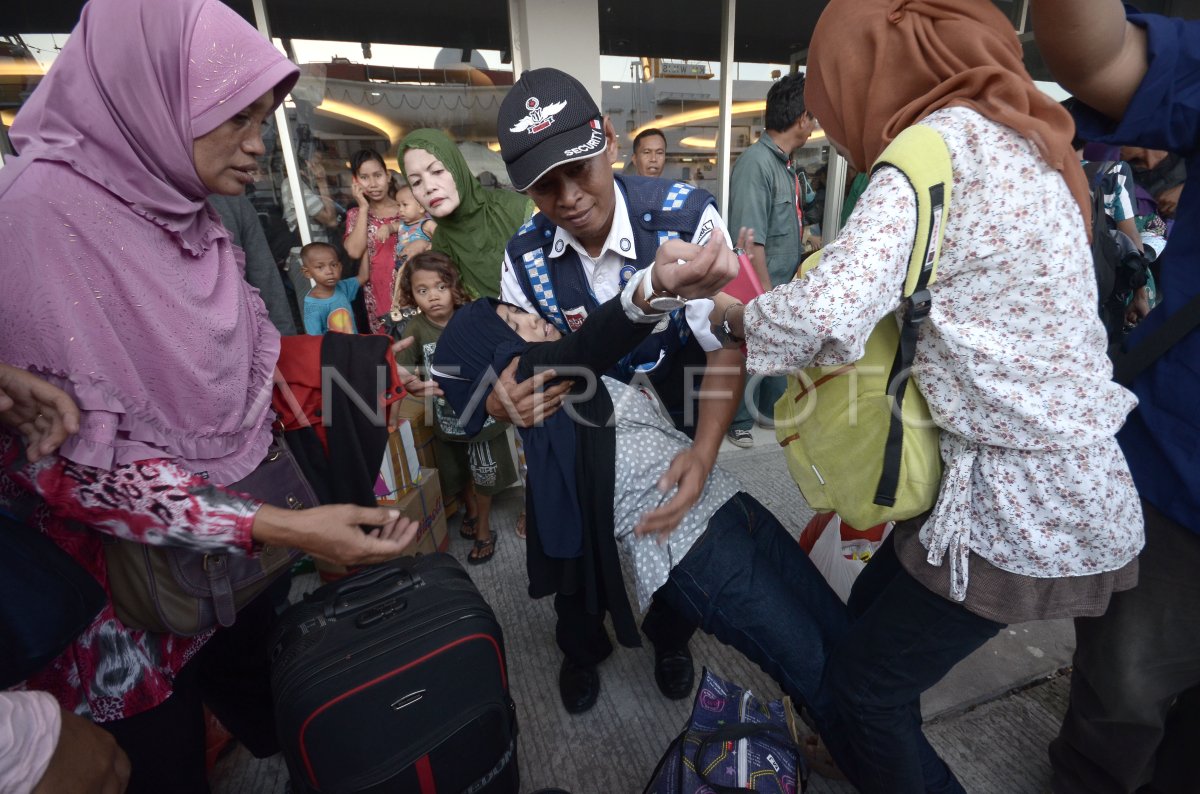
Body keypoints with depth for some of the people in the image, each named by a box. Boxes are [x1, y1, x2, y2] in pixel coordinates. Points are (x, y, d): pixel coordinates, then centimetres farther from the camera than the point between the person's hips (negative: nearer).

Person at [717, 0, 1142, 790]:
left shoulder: (939, 145, -17)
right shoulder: (1018, 139, 12)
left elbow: (824, 314, -32)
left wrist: (738, 315, -12)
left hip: (1020, 505, -9)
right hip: (1063, 482, 9)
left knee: (866, 677, 10)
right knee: (872, 612, 24)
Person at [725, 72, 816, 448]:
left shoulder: (787, 164, 9)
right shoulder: (756, 162, -19)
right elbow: (750, 241, -23)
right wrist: (766, 295, -21)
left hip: (786, 286, 9)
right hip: (761, 289, -9)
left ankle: (774, 411, 37)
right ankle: (739, 422, 23)